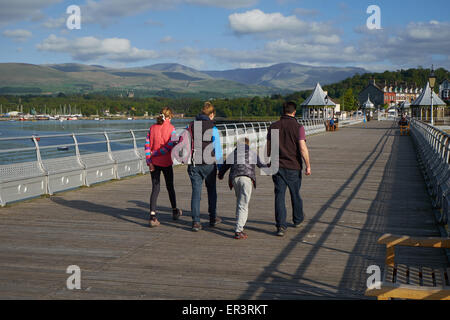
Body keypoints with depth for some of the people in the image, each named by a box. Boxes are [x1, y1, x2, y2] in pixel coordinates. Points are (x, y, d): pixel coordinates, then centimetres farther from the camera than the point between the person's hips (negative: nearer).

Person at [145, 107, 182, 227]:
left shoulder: (152, 128, 3)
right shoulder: (171, 128, -7)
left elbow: (147, 145, -4)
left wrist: (149, 161, -7)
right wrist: (155, 153, -12)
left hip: (154, 163, 3)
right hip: (166, 162, -2)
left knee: (155, 188, 2)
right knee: (170, 187, 16)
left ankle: (153, 217, -10)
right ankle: (175, 211, 34)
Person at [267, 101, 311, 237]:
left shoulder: (273, 126, 2)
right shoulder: (298, 127, -9)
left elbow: (268, 147, 7)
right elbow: (303, 148, -16)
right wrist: (308, 166, -10)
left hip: (277, 166, 2)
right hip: (293, 167, -1)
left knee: (279, 195, 1)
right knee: (295, 194, 16)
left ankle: (281, 226, -8)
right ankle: (298, 219, 36)